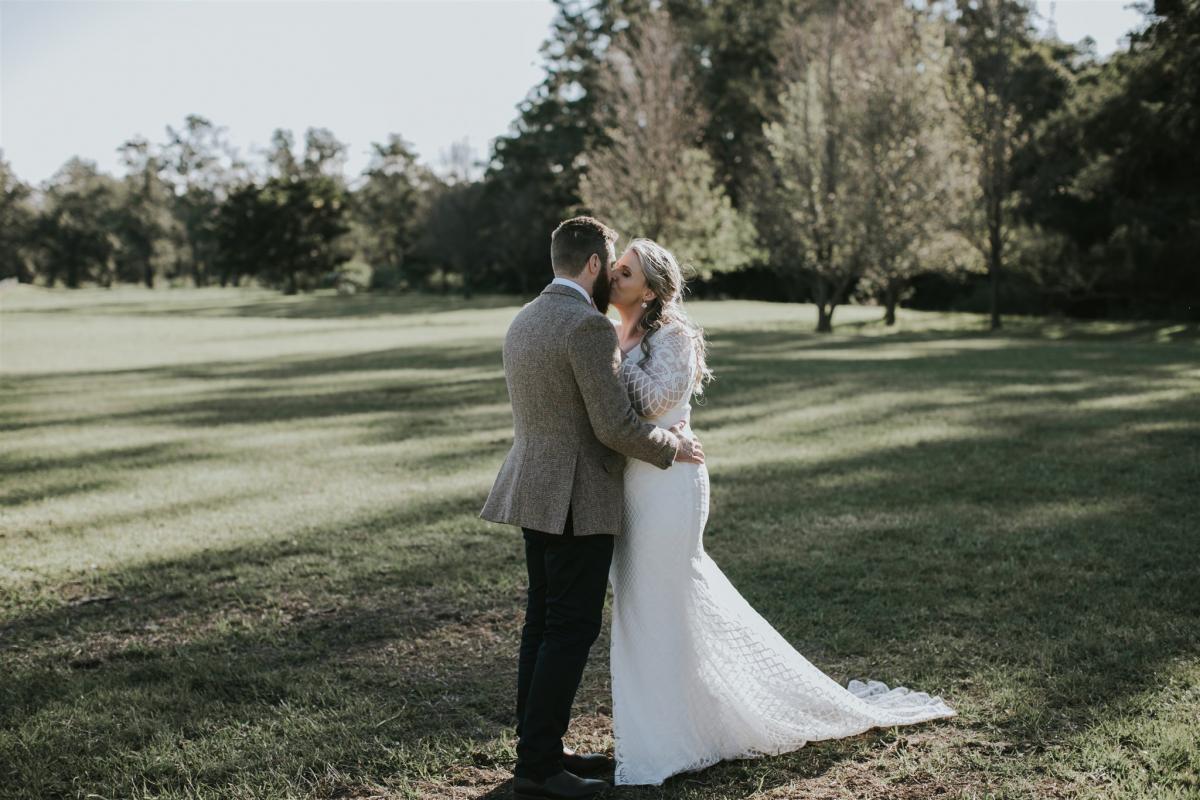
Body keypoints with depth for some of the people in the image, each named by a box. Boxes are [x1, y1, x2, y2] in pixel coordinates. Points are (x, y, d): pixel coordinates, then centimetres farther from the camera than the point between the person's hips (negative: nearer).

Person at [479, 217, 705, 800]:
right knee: (571, 629, -3)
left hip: (537, 491, 9)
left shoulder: (523, 321, 12)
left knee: (543, 622, 14)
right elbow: (615, 425, -19)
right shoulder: (589, 325, -17)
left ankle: (539, 749, 22)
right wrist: (673, 447, -2)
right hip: (577, 498, -9)